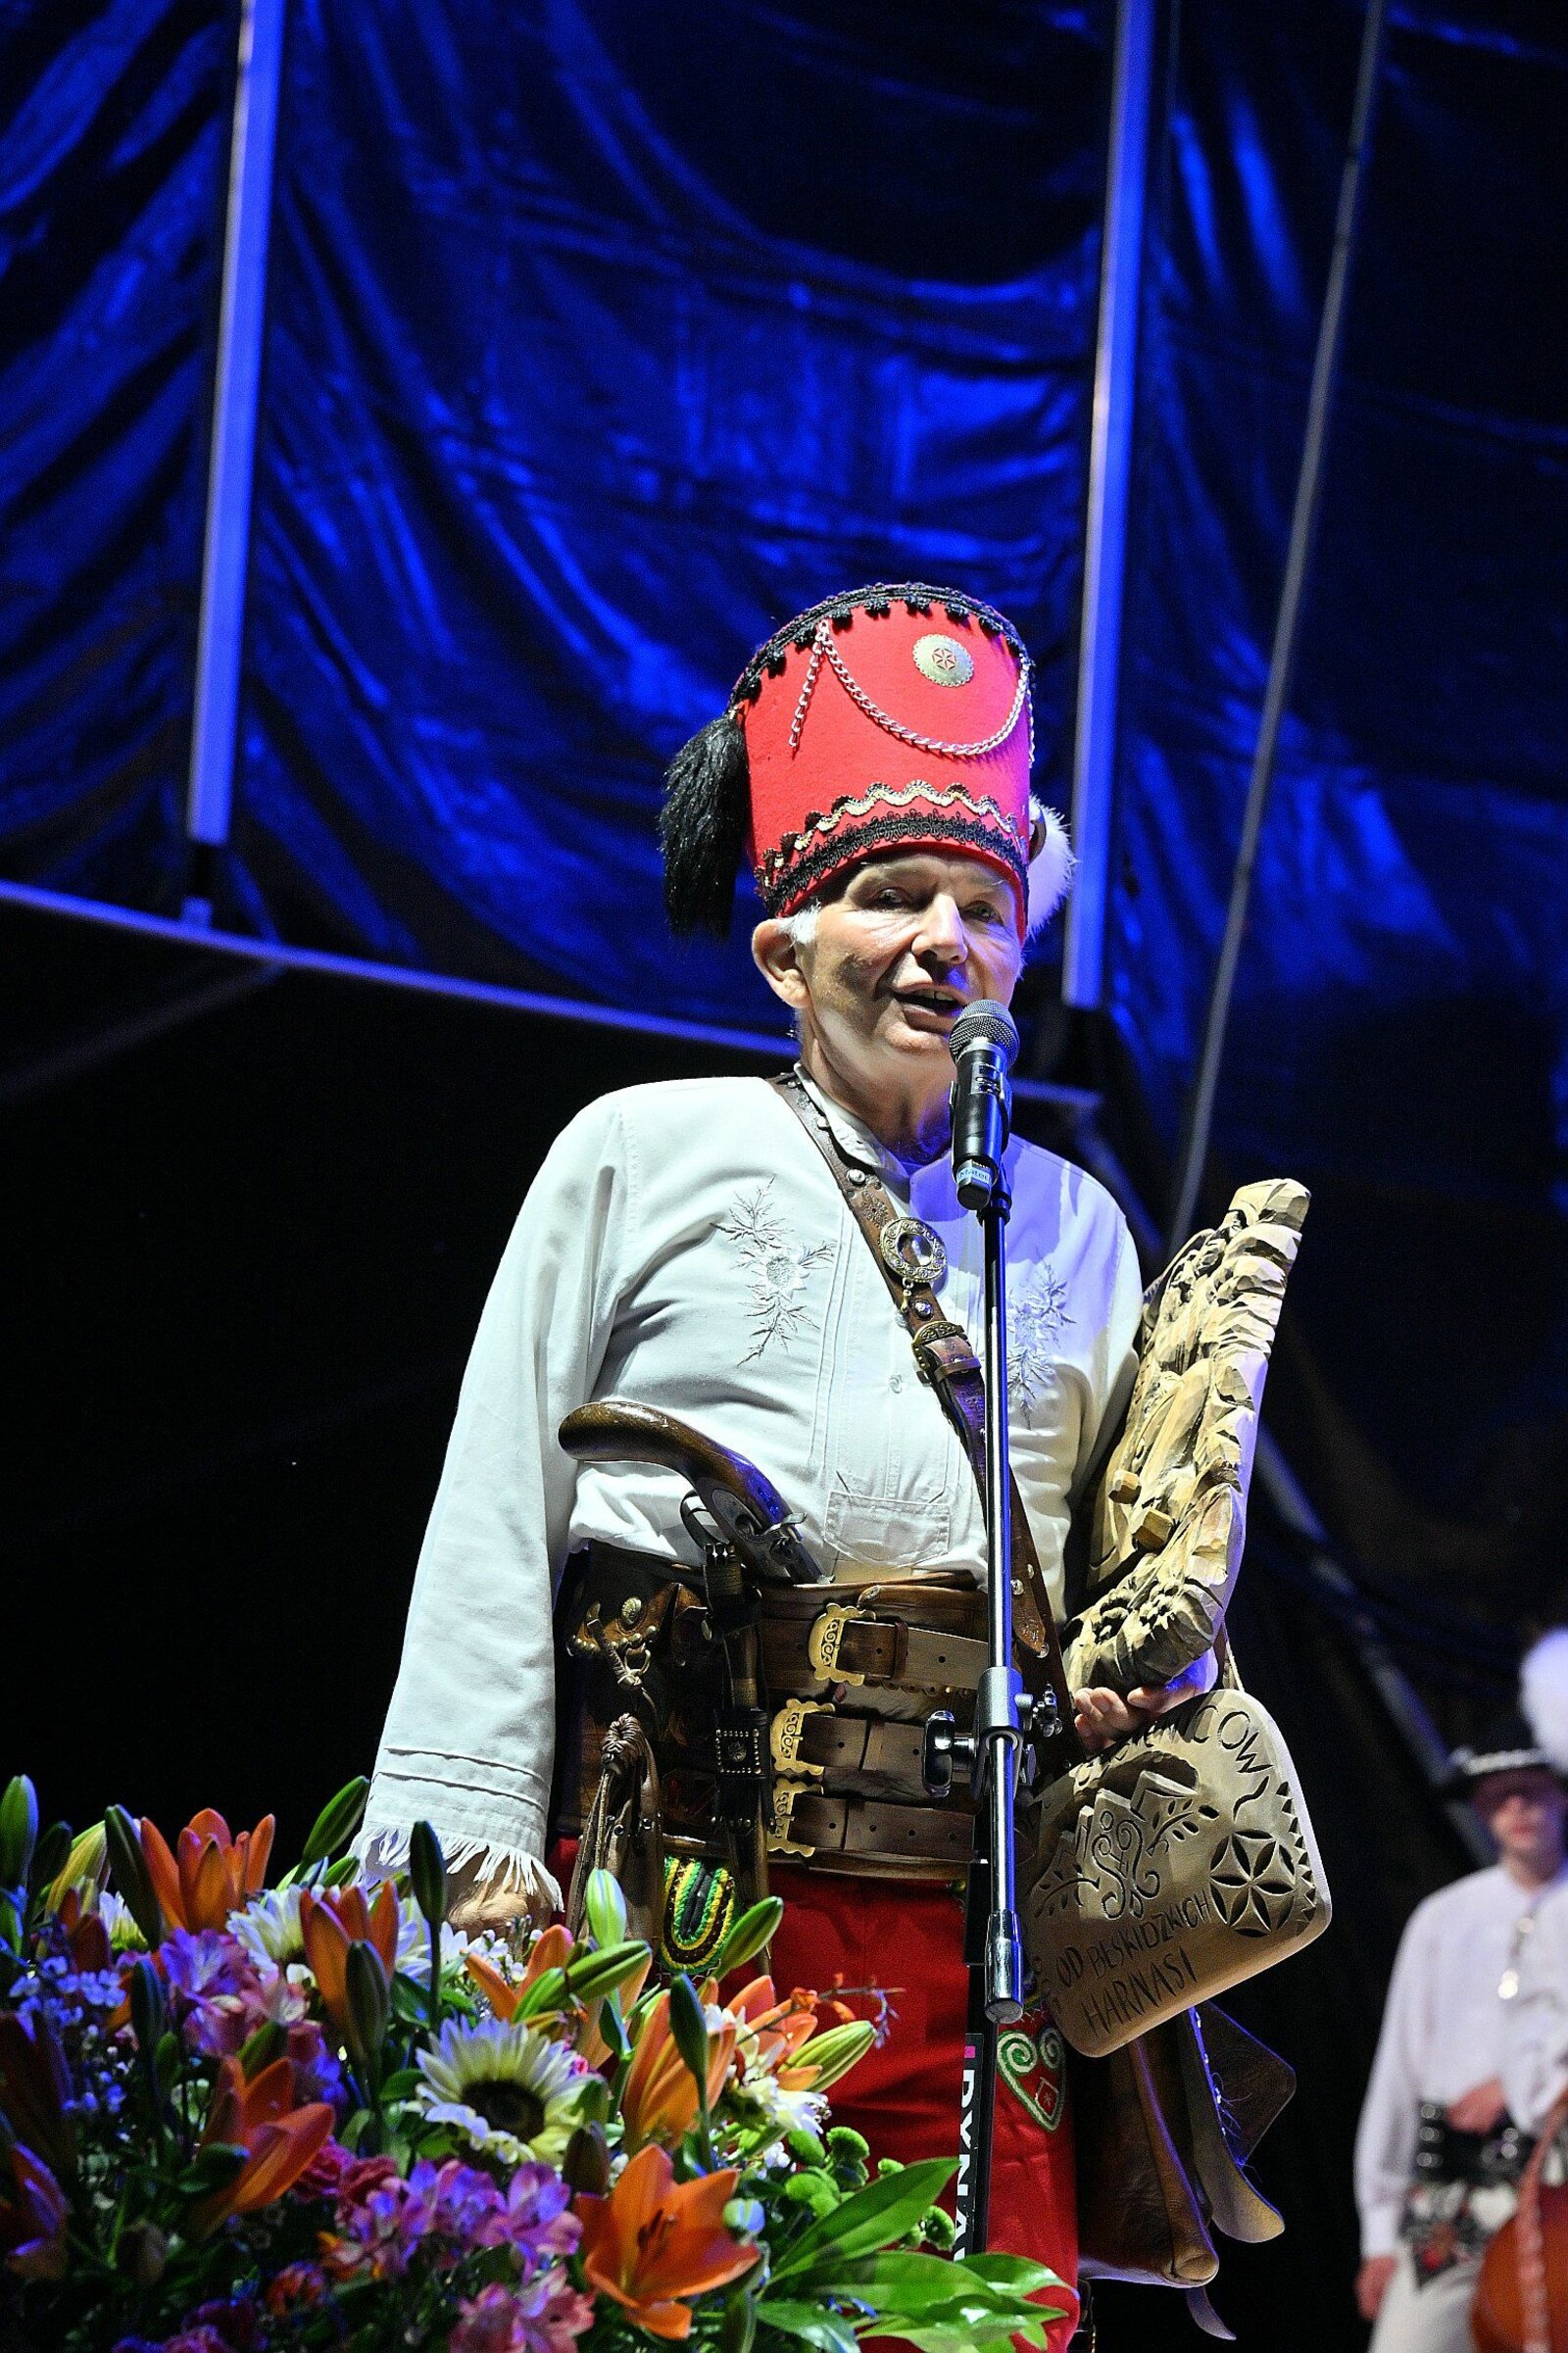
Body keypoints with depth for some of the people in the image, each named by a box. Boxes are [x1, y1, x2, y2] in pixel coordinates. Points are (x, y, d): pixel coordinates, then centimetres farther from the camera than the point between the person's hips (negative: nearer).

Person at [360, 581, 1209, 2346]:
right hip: (674, 1879, -3)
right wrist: (472, 1858, -6)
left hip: (971, 1921, 3)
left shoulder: (1073, 1227, 22)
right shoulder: (644, 1156, 11)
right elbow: (494, 1525, 5)